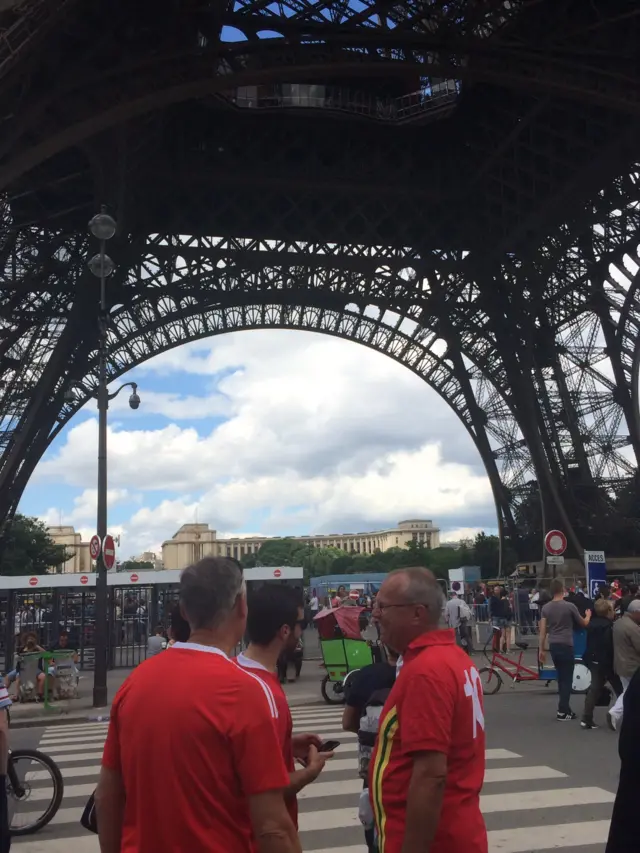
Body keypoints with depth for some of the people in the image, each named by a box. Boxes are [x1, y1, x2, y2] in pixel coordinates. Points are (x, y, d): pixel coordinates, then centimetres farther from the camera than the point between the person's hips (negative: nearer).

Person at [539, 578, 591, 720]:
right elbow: (583, 623, 5)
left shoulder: (546, 607, 3)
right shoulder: (569, 606, -10)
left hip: (553, 646, 5)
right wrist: (588, 615, 27)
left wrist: (541, 649, 9)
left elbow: (543, 630, 2)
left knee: (561, 678, 16)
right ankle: (563, 711, 0)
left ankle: (564, 708, 21)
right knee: (567, 679, 2)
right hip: (566, 646, -5)